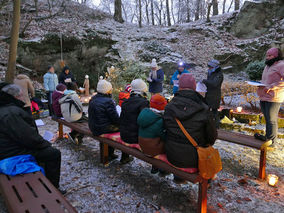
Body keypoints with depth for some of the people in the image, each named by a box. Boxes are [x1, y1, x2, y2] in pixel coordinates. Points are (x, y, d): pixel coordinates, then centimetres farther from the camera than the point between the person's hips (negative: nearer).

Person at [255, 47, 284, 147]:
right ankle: (267, 137, 21)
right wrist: (260, 84, 10)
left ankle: (271, 141, 6)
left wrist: (271, 87, -21)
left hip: (273, 98, -8)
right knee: (268, 119, 13)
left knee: (271, 120, -3)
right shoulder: (268, 66, 20)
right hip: (263, 97, 8)